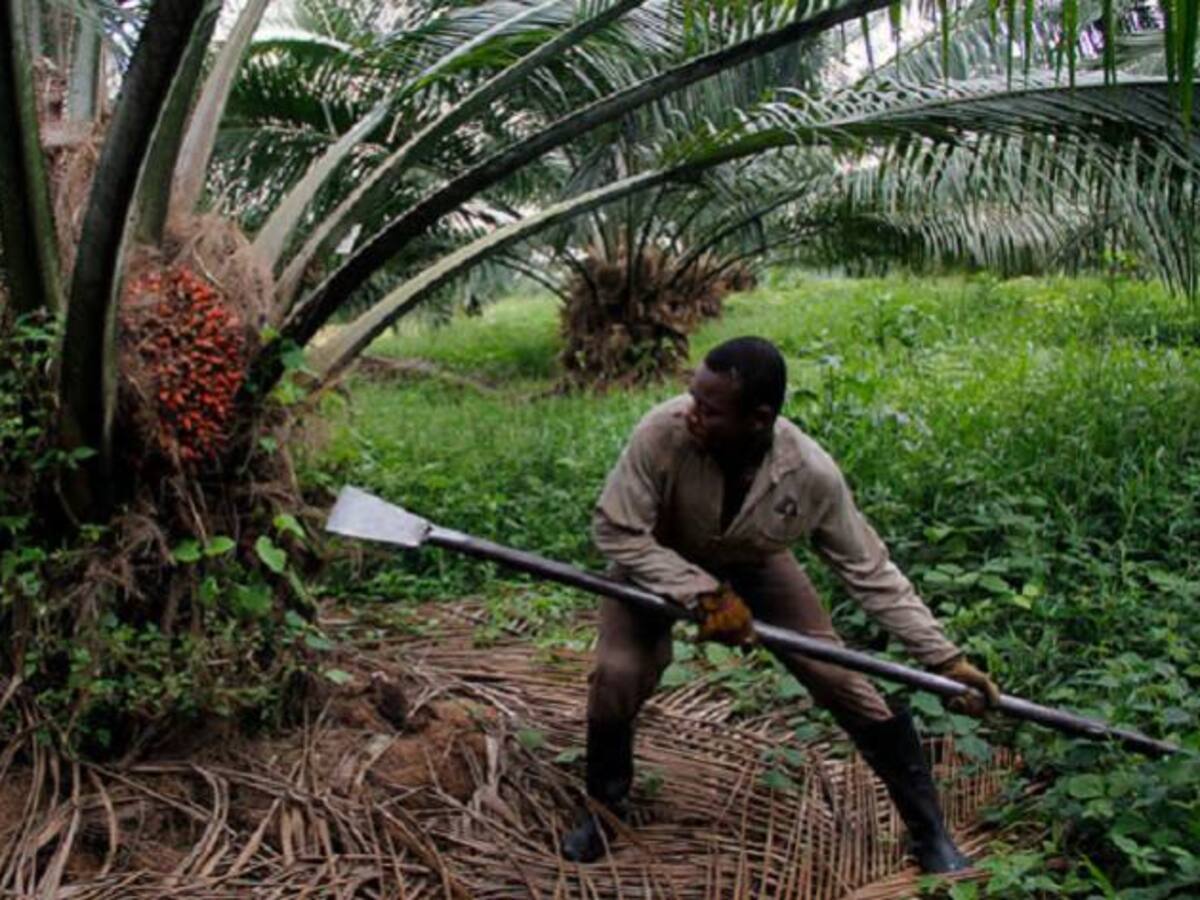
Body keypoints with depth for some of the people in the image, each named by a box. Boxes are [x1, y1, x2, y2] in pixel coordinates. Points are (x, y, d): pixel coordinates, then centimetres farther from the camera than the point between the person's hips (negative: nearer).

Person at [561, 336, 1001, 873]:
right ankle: (604, 804, 11)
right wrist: (702, 593, -35)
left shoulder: (812, 475, -33)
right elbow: (614, 531, -28)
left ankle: (929, 832, 14)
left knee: (842, 679, -6)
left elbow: (870, 572, -19)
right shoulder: (663, 434, -39)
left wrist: (945, 659, -20)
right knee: (616, 674, -21)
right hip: (658, 565, -1)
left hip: (754, 568, 1)